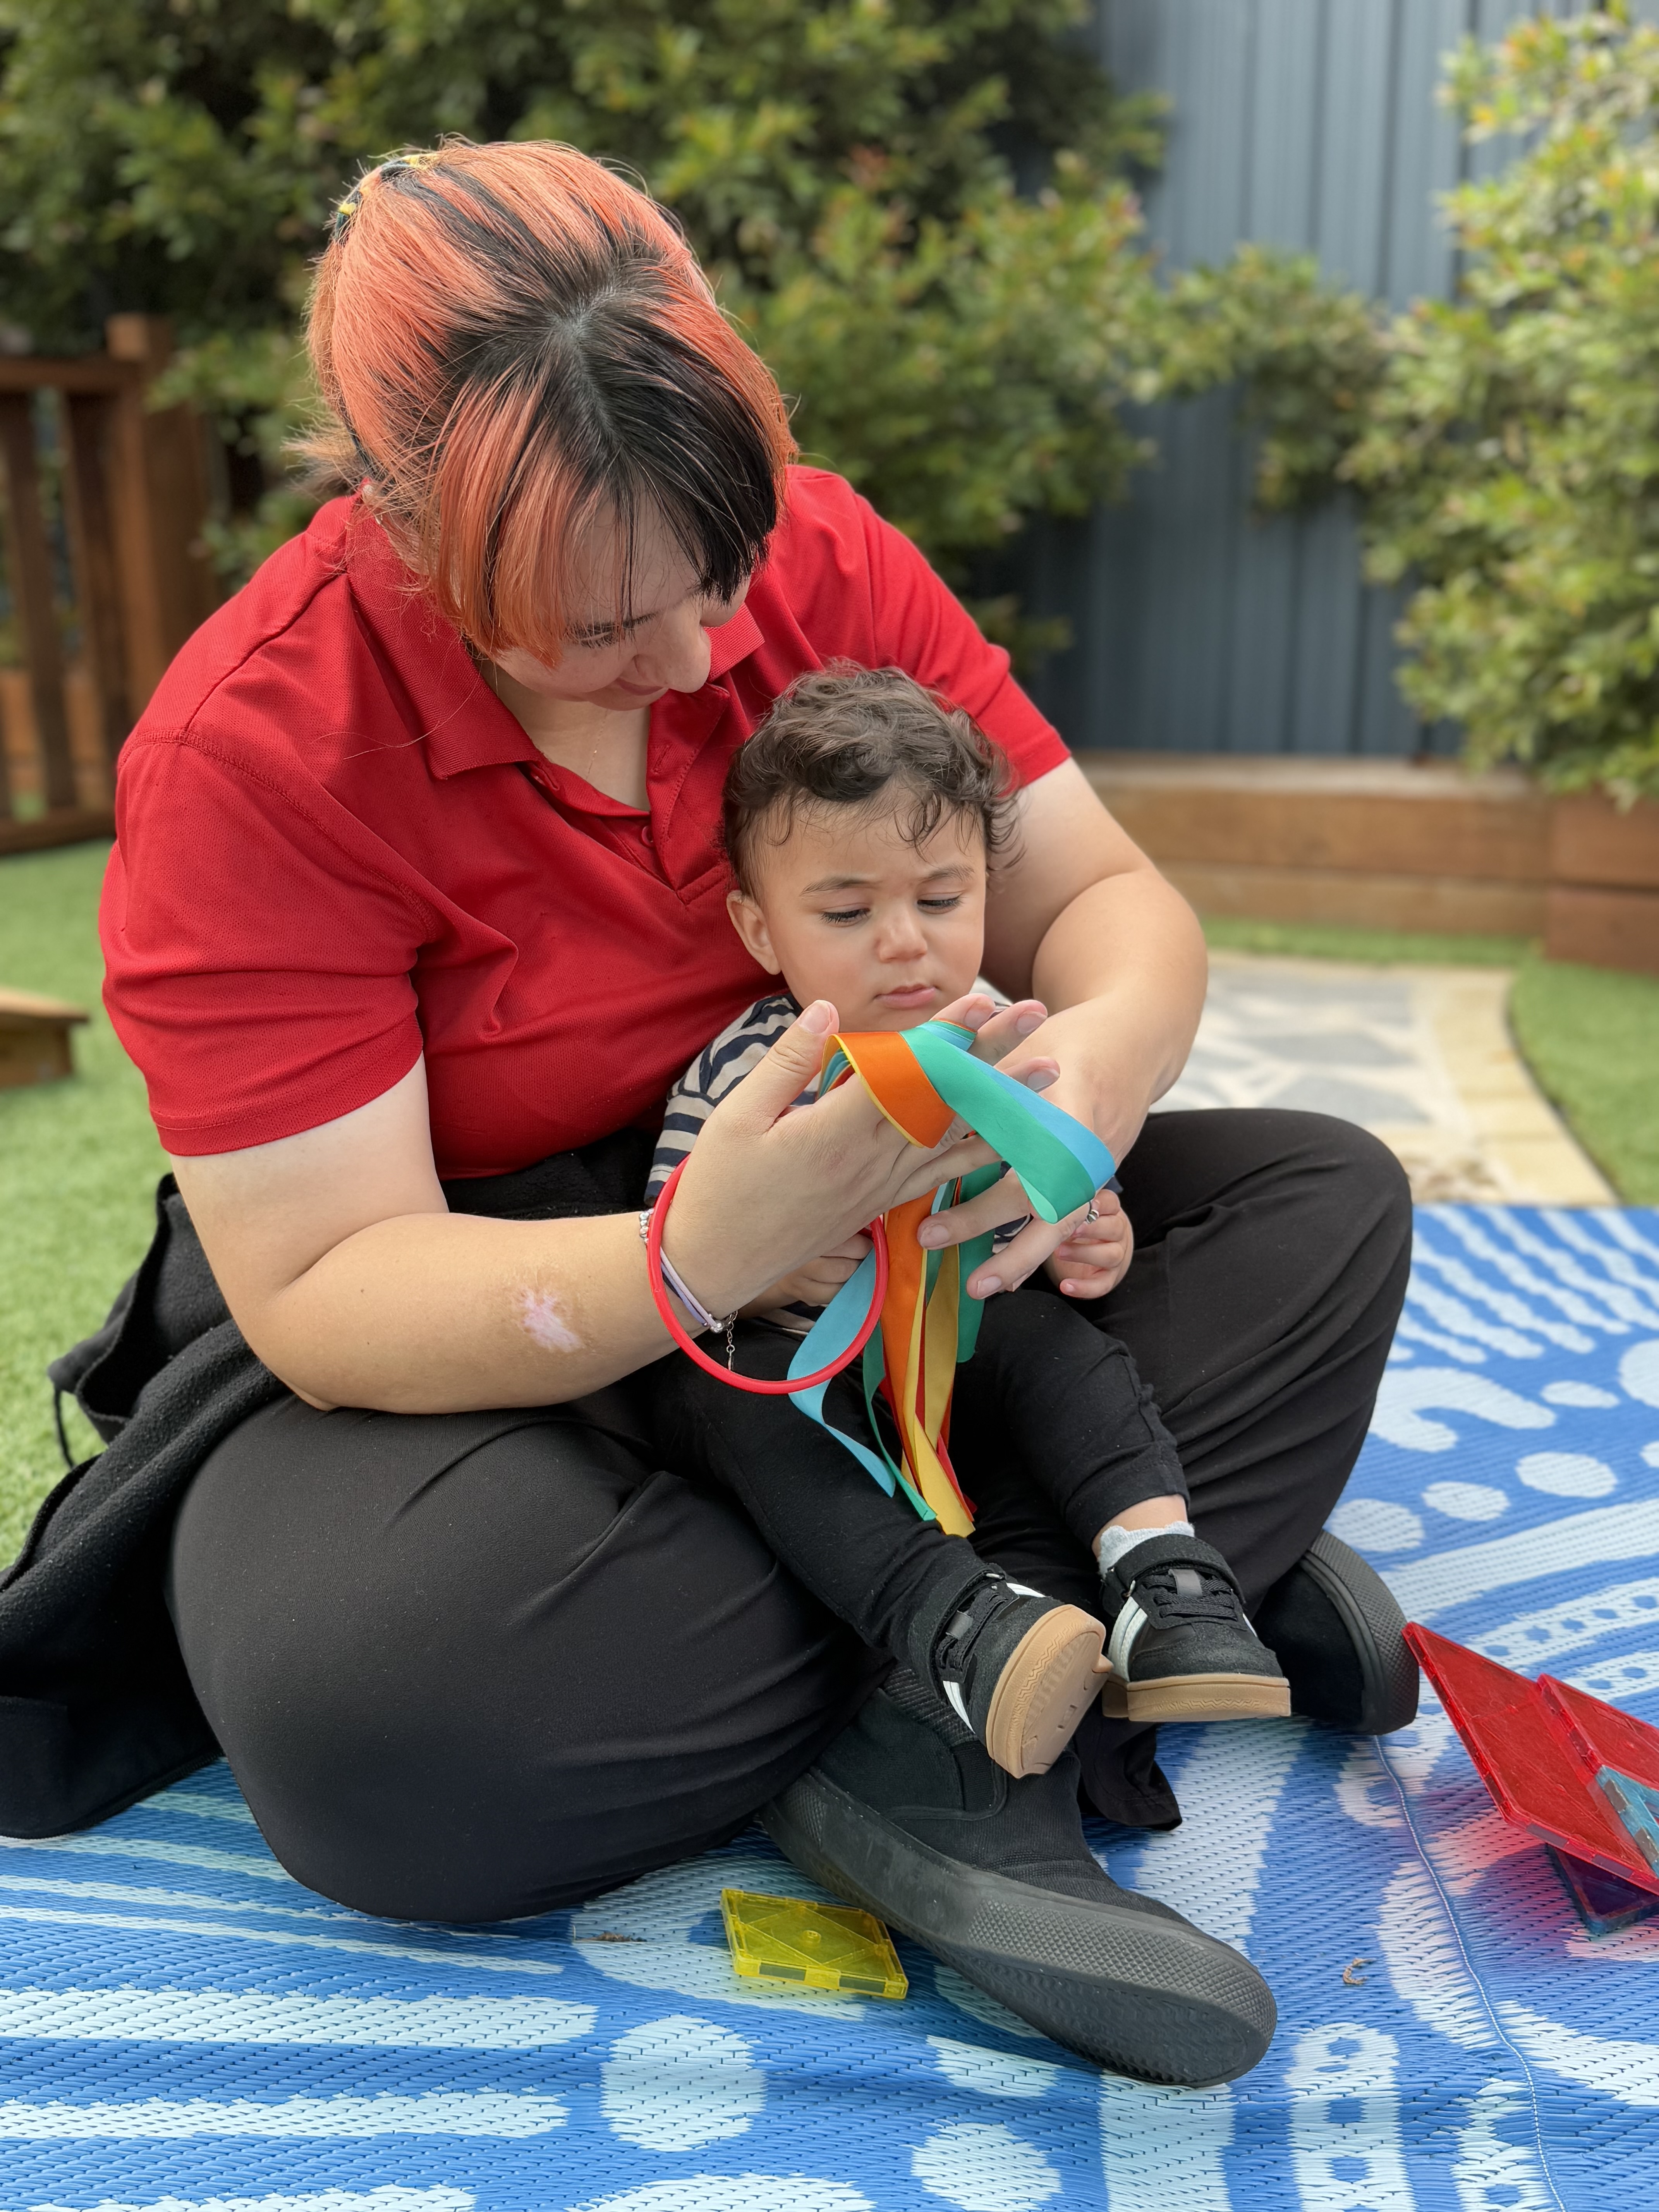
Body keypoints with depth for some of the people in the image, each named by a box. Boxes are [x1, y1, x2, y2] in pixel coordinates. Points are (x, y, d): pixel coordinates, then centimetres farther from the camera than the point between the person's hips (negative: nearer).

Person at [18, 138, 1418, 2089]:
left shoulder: (819, 558, -9)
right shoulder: (248, 752, -20)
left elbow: (1098, 892, -6)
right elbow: (326, 1298, -23)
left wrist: (1110, 1050, -31)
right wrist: (695, 1261, -41)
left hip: (870, 1272, 5)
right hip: (482, 1333, -3)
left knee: (1325, 1202, -9)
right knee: (366, 1692, -36)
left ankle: (937, 1755, -25)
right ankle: (1176, 1575, -21)